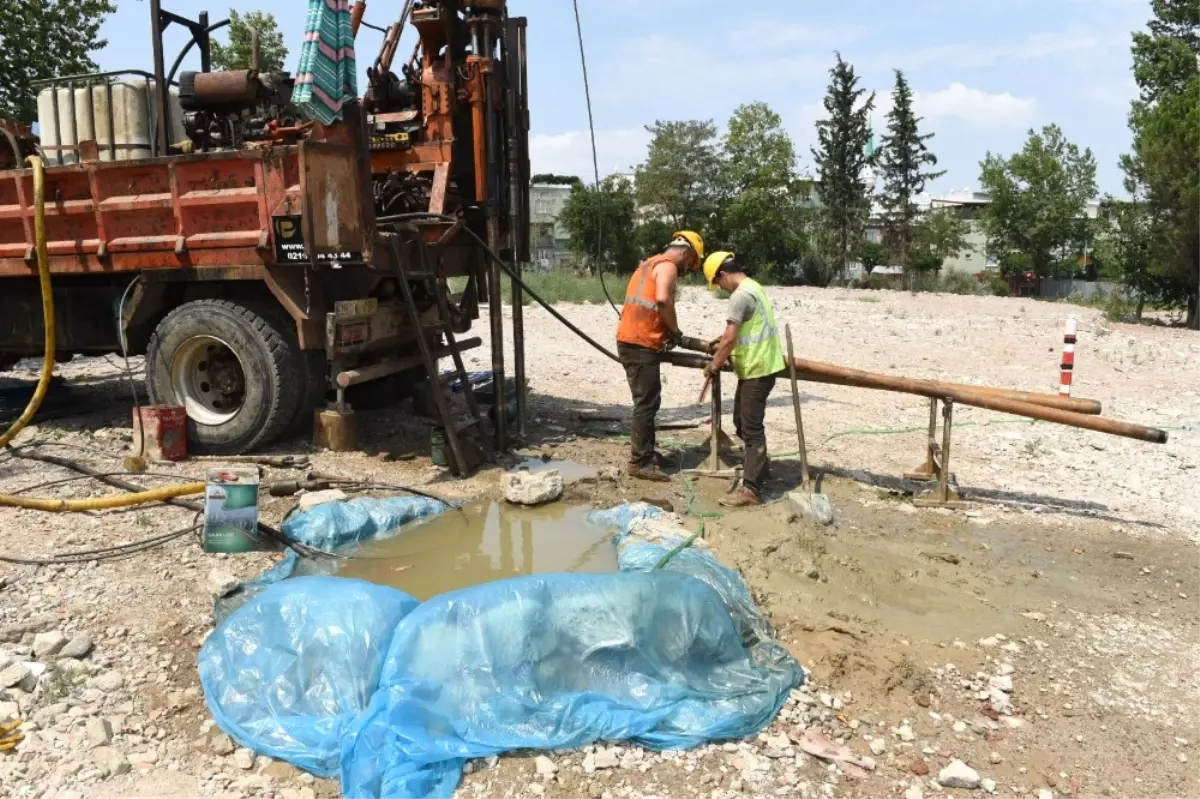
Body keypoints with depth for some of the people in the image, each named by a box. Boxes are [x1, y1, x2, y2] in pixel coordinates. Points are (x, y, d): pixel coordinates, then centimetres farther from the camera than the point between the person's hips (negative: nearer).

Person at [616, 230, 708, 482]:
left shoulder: (652, 263, 23)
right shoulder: (668, 266, -6)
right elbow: (662, 299, -24)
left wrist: (671, 334, 15)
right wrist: (676, 332, -11)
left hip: (631, 340, 10)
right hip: (641, 344, -10)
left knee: (647, 401, 19)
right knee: (647, 403, -5)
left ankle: (644, 452, 27)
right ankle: (640, 463, -2)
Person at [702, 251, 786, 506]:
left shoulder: (740, 295, -19)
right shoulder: (753, 287, 13)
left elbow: (729, 337, -21)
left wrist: (715, 364, -9)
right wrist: (723, 350, 20)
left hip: (757, 370, -10)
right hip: (757, 366, 10)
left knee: (751, 428, -7)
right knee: (742, 421, 20)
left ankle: (751, 489, -4)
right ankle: (757, 467, 33)